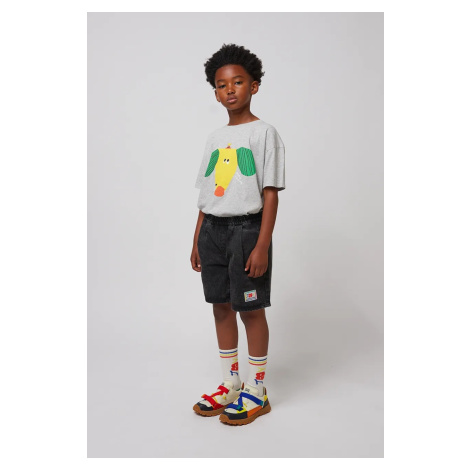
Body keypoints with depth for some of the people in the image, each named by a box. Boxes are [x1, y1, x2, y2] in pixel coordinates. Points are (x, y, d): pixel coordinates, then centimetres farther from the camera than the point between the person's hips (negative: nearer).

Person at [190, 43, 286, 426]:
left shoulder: (264, 133, -4)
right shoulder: (215, 138, 15)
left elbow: (271, 193, -10)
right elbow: (206, 193, 15)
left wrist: (262, 245, -16)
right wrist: (197, 240, 12)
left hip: (247, 228, -6)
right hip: (213, 230, 7)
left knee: (251, 309, 1)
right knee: (221, 306, 11)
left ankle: (257, 391, 16)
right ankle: (230, 385, 26)